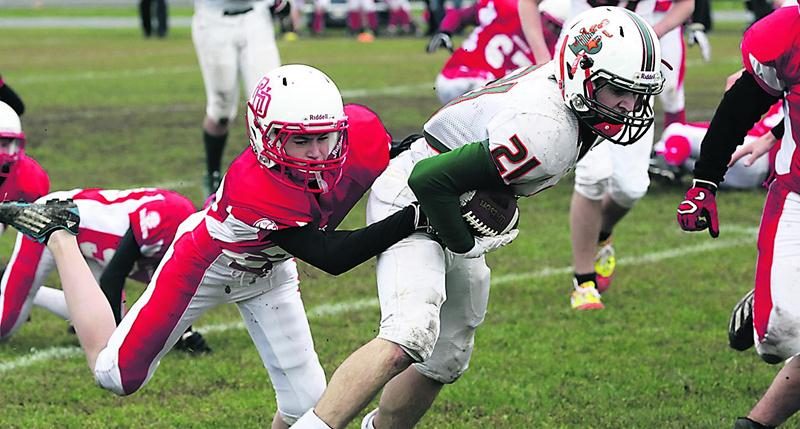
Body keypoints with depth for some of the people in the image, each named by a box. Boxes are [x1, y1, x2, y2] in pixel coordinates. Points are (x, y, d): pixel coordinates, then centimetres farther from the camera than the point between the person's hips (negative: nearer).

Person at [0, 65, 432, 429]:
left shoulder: (361, 132, -29)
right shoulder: (254, 188, -44)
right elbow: (331, 258, -40)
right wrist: (413, 219, -47)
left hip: (267, 269, 5)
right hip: (207, 261, -5)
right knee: (116, 375, 8)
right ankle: (58, 235, 23)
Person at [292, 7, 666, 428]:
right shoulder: (547, 131, -33)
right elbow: (430, 180, -32)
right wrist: (466, 244, -19)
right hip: (413, 202, -10)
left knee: (443, 362, 19)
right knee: (409, 338, -30)